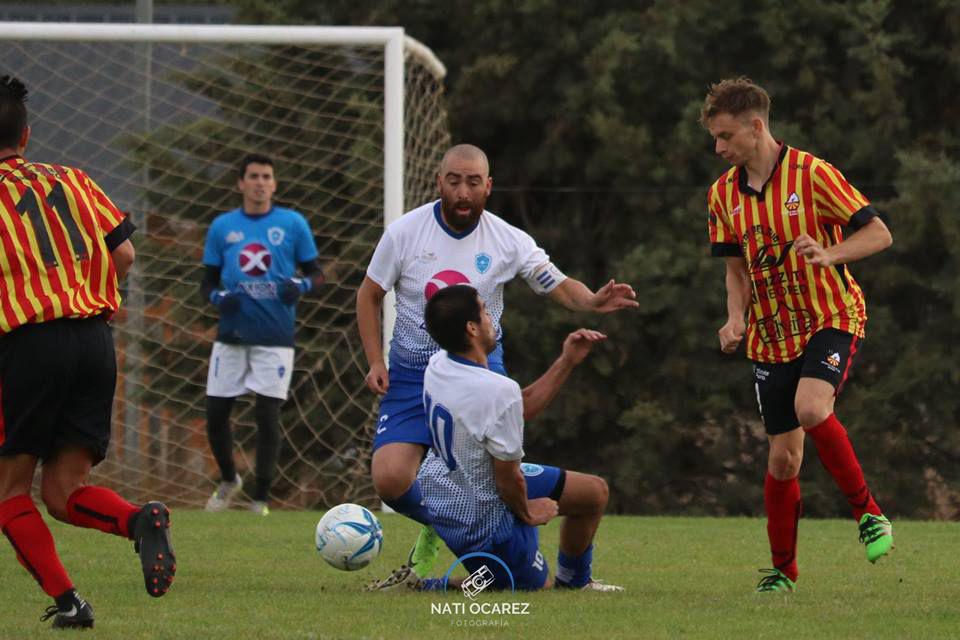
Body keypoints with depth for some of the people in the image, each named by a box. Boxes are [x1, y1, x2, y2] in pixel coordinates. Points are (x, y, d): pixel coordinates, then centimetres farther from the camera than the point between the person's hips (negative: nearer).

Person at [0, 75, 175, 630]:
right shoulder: (73, 181, 14)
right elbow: (123, 254, 10)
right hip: (96, 339, 5)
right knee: (64, 492, 9)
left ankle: (66, 599, -6)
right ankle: (141, 520, -21)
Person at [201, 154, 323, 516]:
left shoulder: (292, 224, 1)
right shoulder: (222, 227, 6)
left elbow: (316, 273, 6)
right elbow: (208, 282, 11)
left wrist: (301, 286, -17)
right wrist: (217, 297, -12)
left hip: (275, 337, -2)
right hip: (231, 335, 2)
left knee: (267, 417, -5)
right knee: (215, 413, 3)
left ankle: (261, 499, 7)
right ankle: (228, 481, 29)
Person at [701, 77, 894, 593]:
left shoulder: (811, 173, -11)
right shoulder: (724, 194, 5)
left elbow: (879, 234, -11)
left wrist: (829, 255, -29)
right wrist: (736, 318, -5)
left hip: (832, 318, -5)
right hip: (771, 336, 5)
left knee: (810, 408, -31)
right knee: (782, 458, 1)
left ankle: (867, 510, -13)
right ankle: (782, 570, 16)